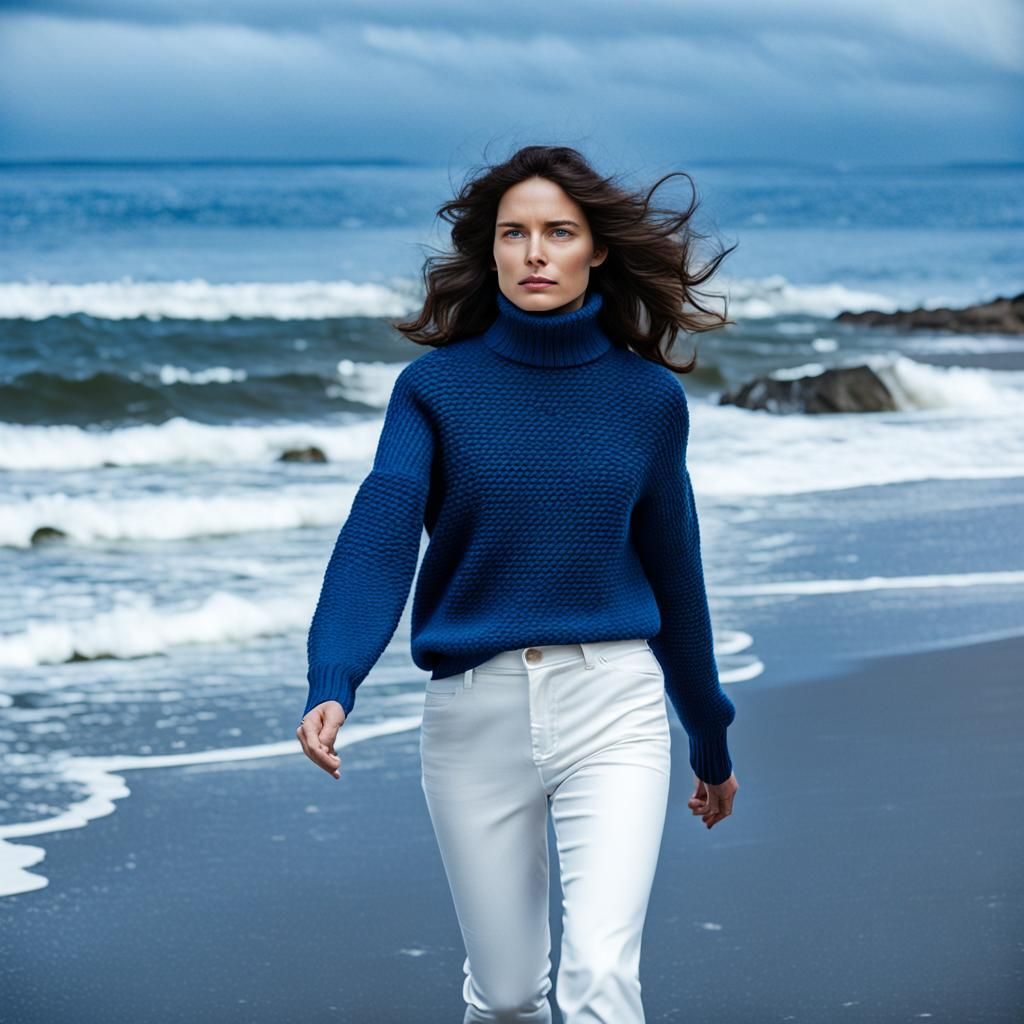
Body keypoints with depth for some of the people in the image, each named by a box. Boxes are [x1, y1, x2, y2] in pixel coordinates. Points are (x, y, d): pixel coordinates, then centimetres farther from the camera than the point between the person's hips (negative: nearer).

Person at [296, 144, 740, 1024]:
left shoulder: (648, 397, 2)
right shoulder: (436, 387, -2)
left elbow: (672, 570, 11)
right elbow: (378, 538, -14)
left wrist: (712, 743, 19)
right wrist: (332, 688, -30)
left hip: (612, 703, 0)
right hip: (476, 710, 1)